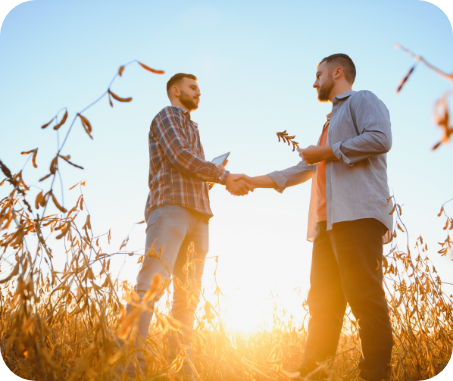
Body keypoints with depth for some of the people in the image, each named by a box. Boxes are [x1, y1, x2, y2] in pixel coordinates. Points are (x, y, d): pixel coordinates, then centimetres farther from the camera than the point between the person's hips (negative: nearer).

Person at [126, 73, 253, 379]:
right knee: (153, 282, -19)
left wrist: (216, 177, 8)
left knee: (189, 295, 2)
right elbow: (180, 156, -7)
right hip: (171, 205, -8)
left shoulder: (192, 128, 33)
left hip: (198, 214, 8)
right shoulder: (166, 116, 10)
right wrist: (224, 176, -4)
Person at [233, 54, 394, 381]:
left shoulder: (362, 100, 9)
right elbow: (302, 170, 34)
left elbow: (381, 138, -12)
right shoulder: (333, 121, 35)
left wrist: (328, 152, -6)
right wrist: (253, 181, 30)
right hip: (329, 220, 9)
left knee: (364, 297, -13)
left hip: (357, 213, -9)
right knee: (323, 302, 5)